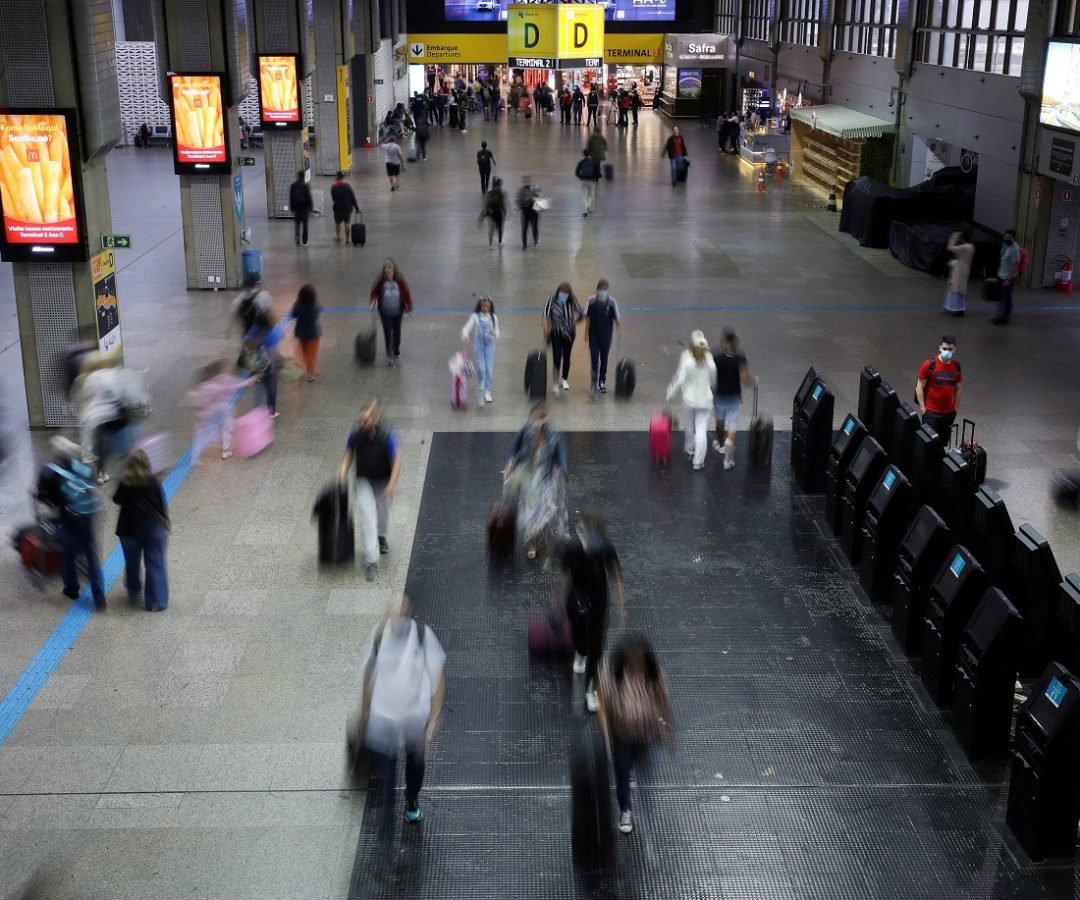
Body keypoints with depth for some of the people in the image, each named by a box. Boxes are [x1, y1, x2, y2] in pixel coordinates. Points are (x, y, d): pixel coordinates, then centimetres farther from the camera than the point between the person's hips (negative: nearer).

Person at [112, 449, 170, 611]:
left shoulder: (124, 483, -10)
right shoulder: (153, 482, -11)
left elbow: (116, 500, 4)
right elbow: (162, 504, -4)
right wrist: (165, 523, 9)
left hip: (129, 529, 1)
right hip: (154, 528, -1)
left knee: (132, 563, 20)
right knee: (155, 565, 5)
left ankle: (134, 593, 36)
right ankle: (157, 602, 5)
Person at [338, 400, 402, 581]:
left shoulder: (387, 436, -27)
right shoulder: (356, 434, -18)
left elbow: (396, 461, -22)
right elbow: (349, 453, -1)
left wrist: (392, 485, -30)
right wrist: (343, 469, -16)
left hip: (383, 481, -1)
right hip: (364, 480, 1)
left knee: (383, 512, 21)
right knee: (367, 516, -12)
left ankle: (381, 537, 56)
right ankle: (371, 561, -12)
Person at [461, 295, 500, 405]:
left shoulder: (493, 317, 3)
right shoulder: (475, 316, -2)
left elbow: (497, 333, 3)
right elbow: (467, 327, -11)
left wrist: (495, 334, -23)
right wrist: (465, 335, -33)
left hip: (490, 344, 2)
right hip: (479, 343, -2)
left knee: (490, 368, -2)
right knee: (481, 368, -9)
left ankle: (487, 391, 11)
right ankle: (481, 389, 14)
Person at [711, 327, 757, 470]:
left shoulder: (716, 357, -16)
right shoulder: (740, 357, -16)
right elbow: (744, 378, -18)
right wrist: (754, 380, 2)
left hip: (719, 396, 1)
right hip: (735, 398, -1)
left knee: (720, 423, 26)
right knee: (732, 429, 3)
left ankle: (721, 446, 48)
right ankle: (728, 460, -5)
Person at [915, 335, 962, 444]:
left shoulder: (957, 367, 2)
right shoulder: (929, 365, -11)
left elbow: (958, 389, 12)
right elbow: (919, 388, -8)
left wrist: (955, 408, 10)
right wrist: (922, 408, -11)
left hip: (949, 412, 4)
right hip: (931, 412, -4)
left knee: (943, 443, 11)